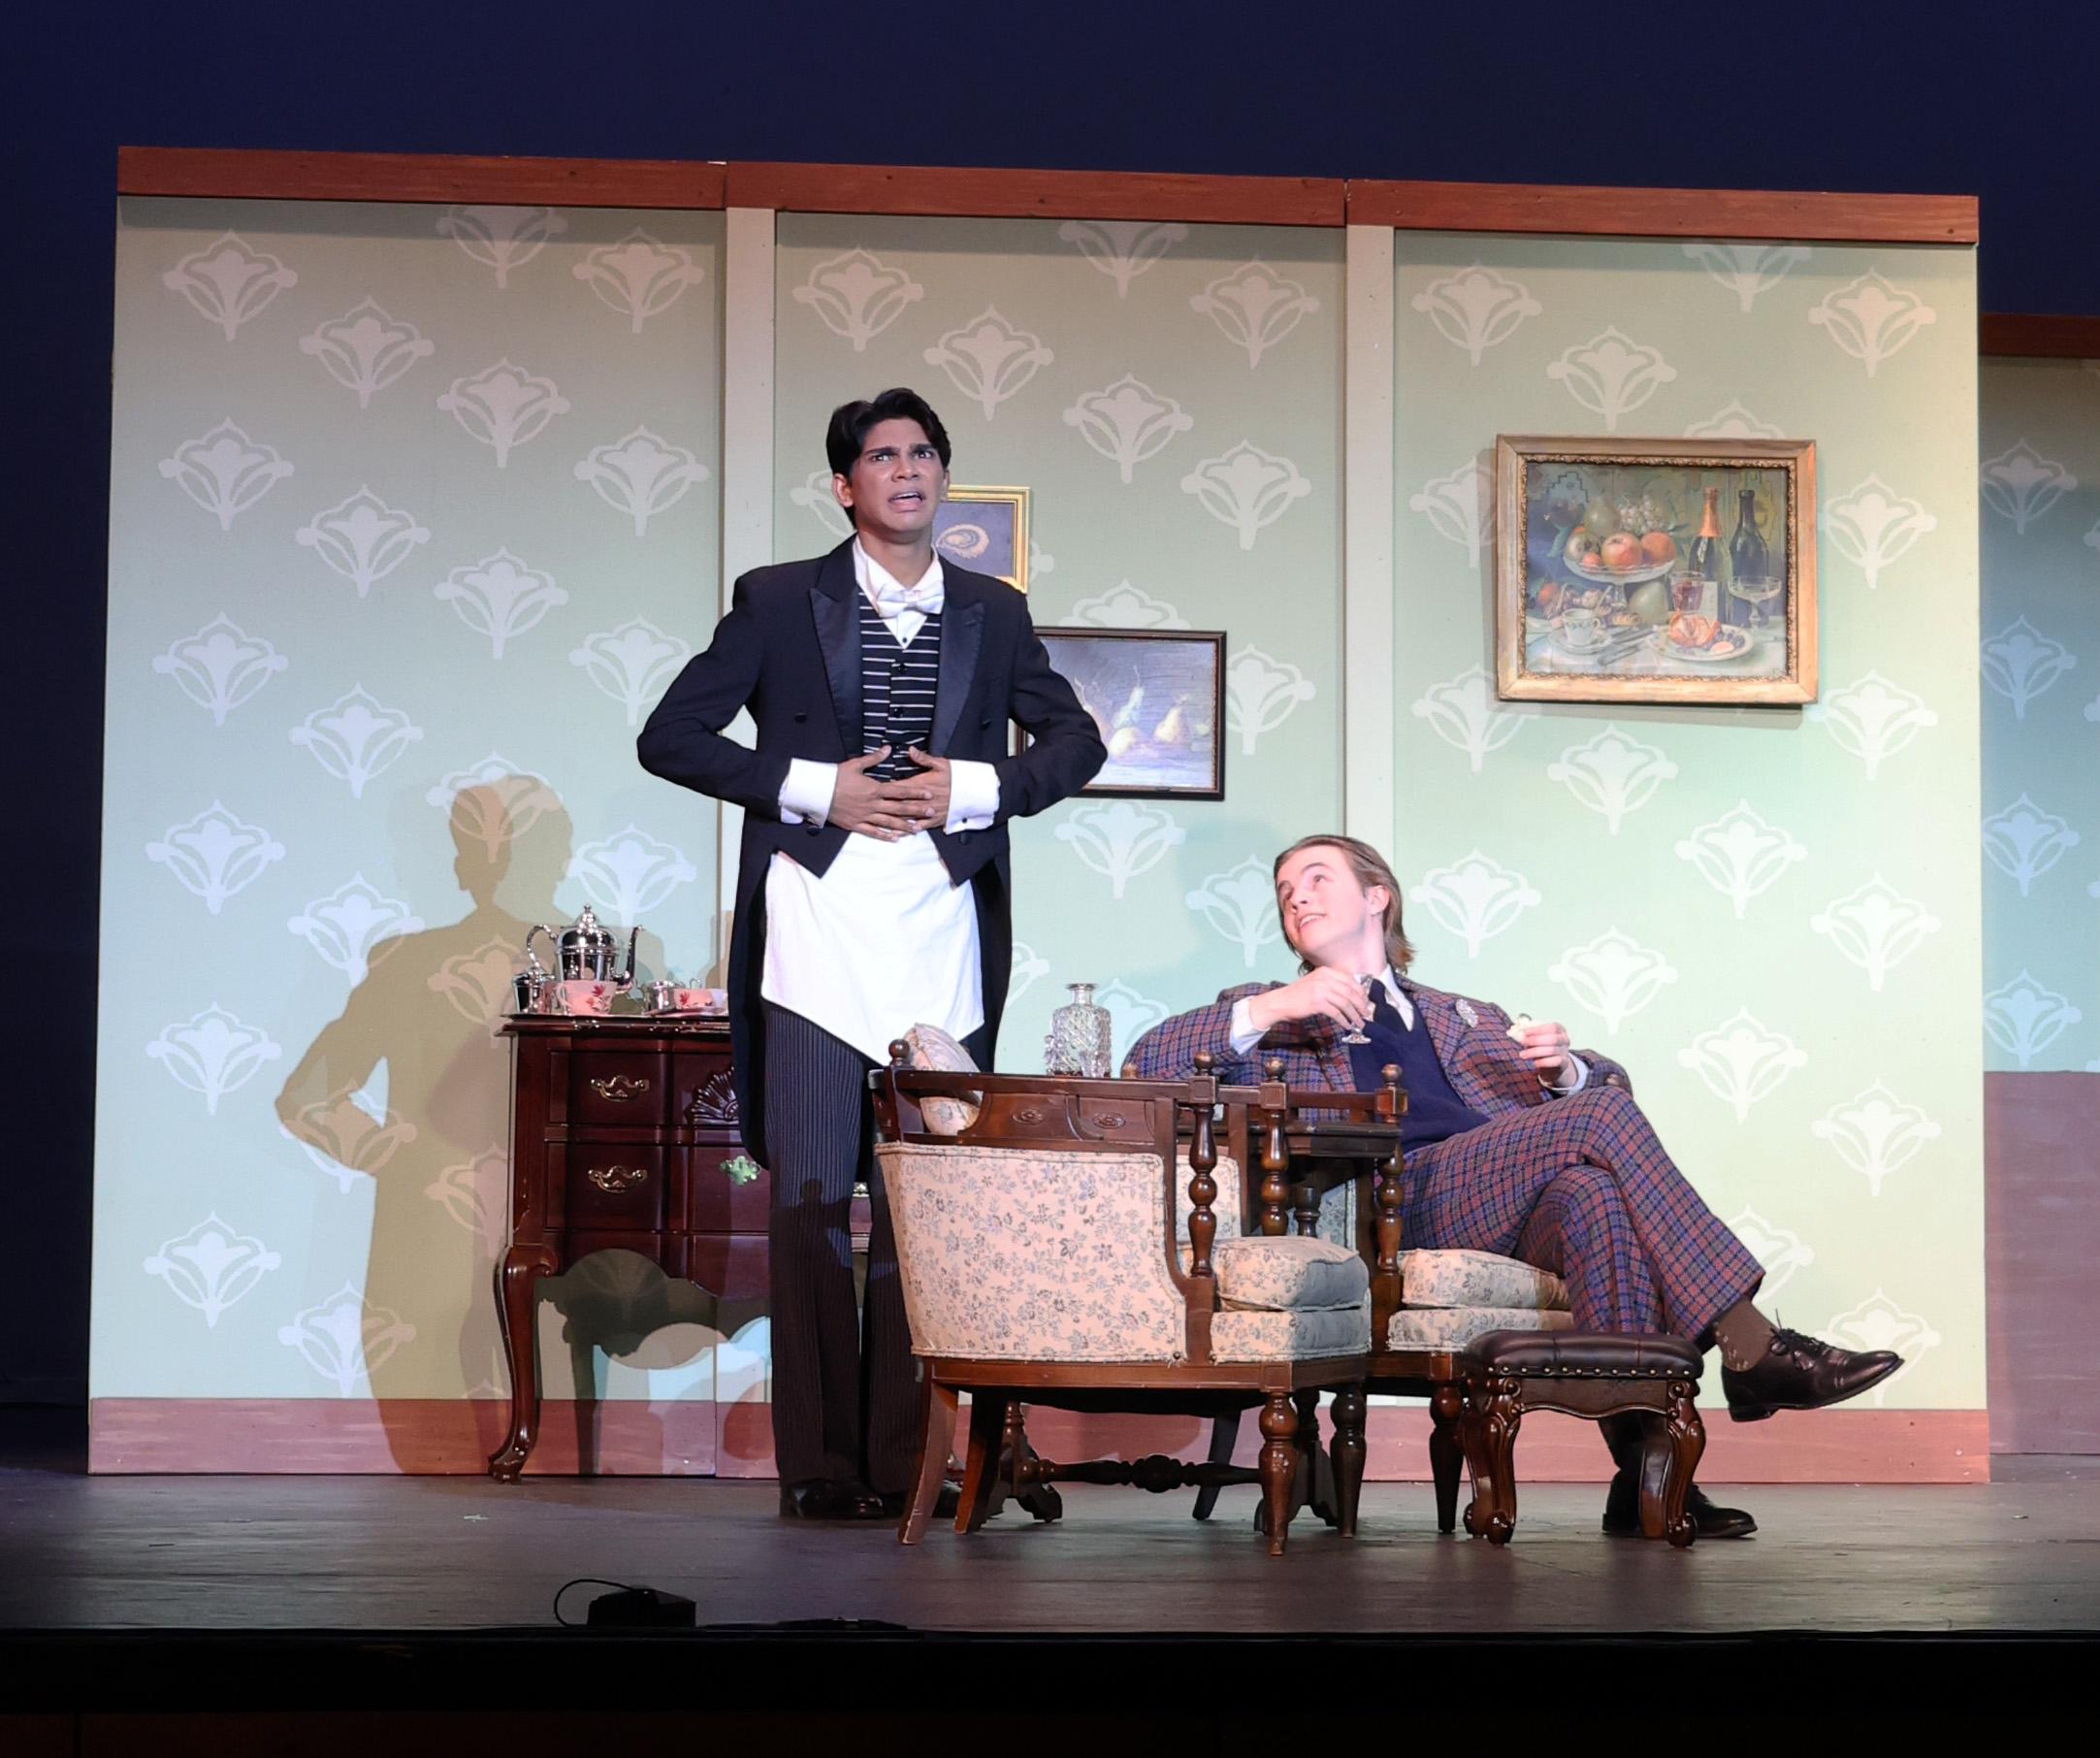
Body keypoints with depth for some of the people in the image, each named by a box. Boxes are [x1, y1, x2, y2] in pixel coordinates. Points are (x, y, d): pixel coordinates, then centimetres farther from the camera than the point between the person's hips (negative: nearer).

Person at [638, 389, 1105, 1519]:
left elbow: (1076, 741, 20)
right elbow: (670, 737, 3)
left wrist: (975, 787, 1)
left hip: (946, 947, 2)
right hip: (818, 942, -2)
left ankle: (902, 1459, 6)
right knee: (812, 1200, -3)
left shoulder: (993, 613, 14)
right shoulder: (778, 602, 6)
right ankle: (818, 1465, 2)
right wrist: (814, 788, -8)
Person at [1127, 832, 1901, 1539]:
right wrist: (1273, 1008, -5)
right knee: (1601, 1123, -26)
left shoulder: (1464, 1019, 38)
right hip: (1402, 1200, -3)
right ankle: (1754, 1350, -30)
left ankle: (1640, 1458, -42)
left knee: (1587, 1189, -35)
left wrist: (1565, 1066, 7)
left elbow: (1607, 1083, 31)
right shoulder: (1274, 1014, 28)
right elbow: (1149, 1061, 9)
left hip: (1504, 1205, 3)